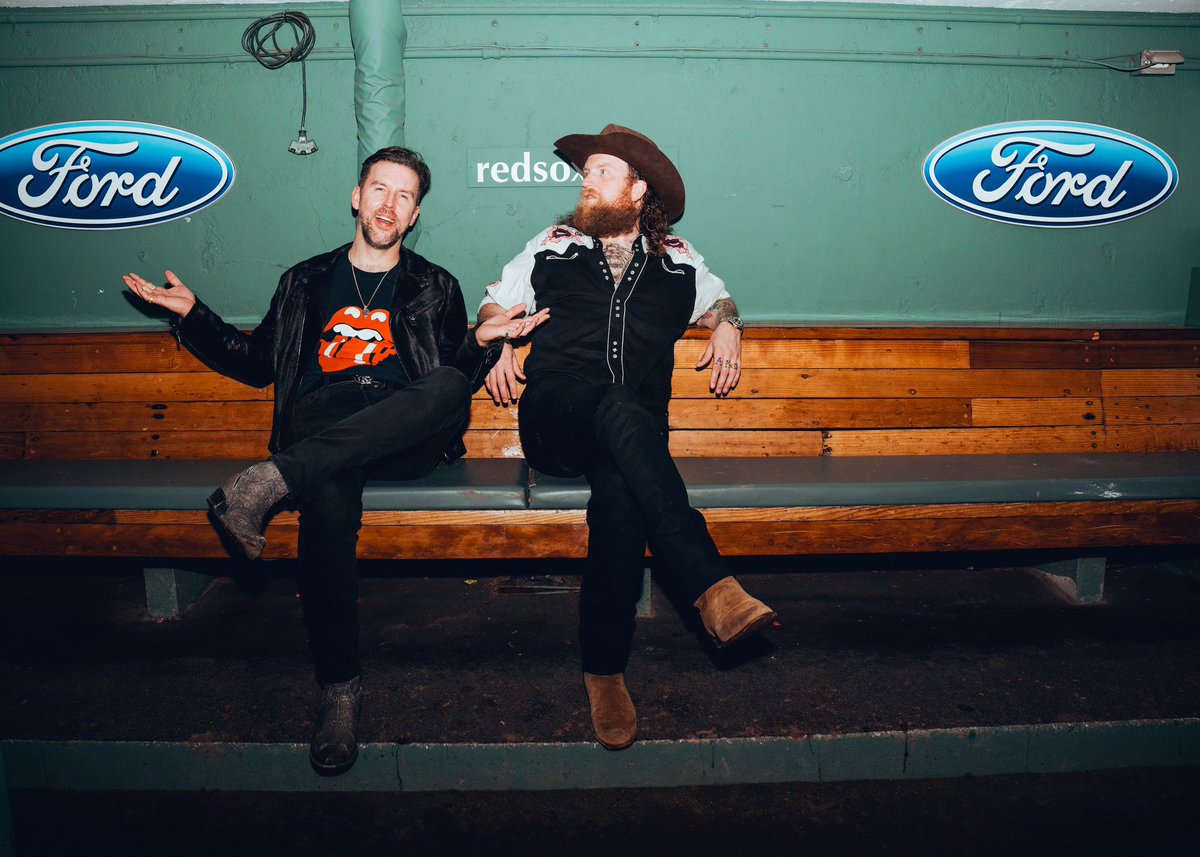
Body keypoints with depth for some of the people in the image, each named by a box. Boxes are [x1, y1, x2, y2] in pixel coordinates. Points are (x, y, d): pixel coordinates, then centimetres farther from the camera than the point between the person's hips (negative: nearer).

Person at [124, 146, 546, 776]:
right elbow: (257, 364, 26)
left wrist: (482, 342, -5)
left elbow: (458, 380, 14)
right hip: (319, 428, 0)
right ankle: (340, 690, -28)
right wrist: (192, 315, 18)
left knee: (449, 389, -37)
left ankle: (271, 480, -40)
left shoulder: (435, 289, 21)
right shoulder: (307, 281, 24)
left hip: (402, 440, 0)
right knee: (329, 506, -37)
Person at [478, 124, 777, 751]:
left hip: (632, 429, 1)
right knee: (623, 412, -40)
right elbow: (496, 304, 30)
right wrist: (500, 345, 8)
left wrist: (726, 332, 15)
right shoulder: (554, 247, 23)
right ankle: (711, 587, -48)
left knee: (620, 495, -38)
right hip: (553, 413, 0)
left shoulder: (677, 261, 23)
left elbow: (719, 301, 39)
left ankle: (604, 670, -28)